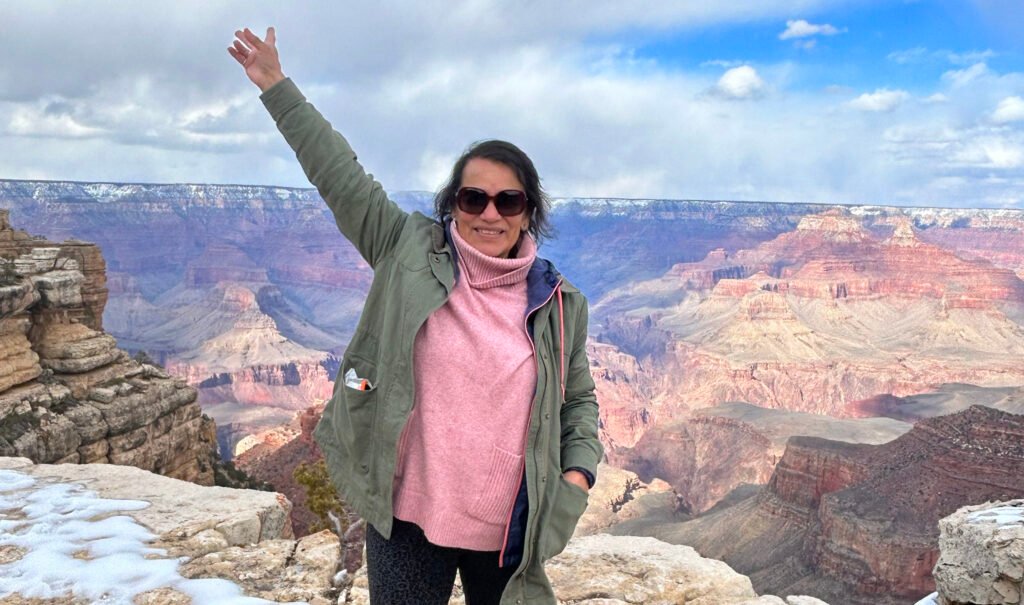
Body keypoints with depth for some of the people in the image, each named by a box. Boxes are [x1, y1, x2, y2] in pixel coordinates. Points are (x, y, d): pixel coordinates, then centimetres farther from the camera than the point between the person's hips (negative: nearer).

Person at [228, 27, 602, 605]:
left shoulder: (561, 305, 1)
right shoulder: (411, 252, -2)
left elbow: (579, 400, 12)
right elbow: (341, 176, 0)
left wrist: (579, 469, -3)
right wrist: (277, 87, 3)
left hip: (509, 529, 1)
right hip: (408, 517, 0)